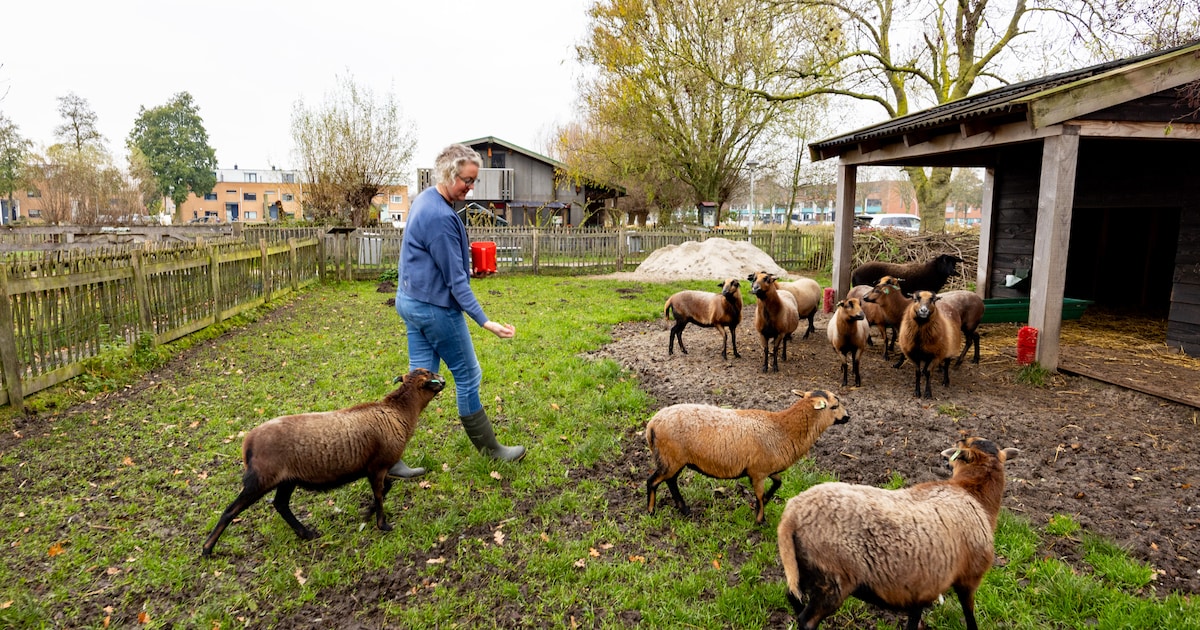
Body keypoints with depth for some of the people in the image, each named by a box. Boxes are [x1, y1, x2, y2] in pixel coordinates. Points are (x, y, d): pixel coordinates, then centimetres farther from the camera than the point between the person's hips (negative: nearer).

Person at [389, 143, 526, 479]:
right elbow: (455, 279, -23)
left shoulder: (425, 199, 7)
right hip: (435, 307, -10)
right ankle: (489, 448, 22)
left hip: (412, 300, 10)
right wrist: (484, 321, -23)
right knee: (468, 376, 5)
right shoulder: (440, 217, -23)